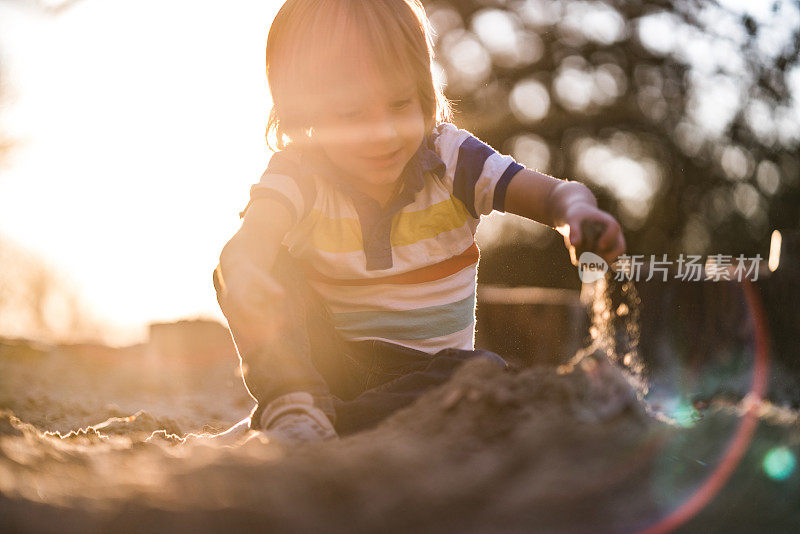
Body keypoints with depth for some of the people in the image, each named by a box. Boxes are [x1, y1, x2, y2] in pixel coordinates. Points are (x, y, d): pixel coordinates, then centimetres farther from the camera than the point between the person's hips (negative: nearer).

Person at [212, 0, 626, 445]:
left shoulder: (450, 158, -8)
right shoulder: (300, 176, -14)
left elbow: (552, 193, -16)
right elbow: (257, 229, -36)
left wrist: (576, 208, -44)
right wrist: (241, 270, -63)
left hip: (428, 367, 1)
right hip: (325, 360, -1)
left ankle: (334, 425, -34)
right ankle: (291, 402, -35)